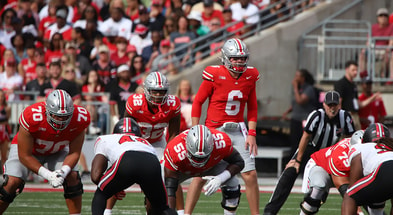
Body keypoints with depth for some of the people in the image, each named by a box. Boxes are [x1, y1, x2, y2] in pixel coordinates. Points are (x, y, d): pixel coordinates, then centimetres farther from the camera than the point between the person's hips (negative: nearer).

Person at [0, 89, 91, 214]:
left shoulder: (80, 119, -31)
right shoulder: (32, 118, -40)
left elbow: (74, 153, -16)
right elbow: (24, 156, -29)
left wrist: (63, 172, -35)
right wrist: (47, 174, -37)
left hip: (58, 150, 3)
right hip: (27, 148, -3)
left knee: (72, 178, -18)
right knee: (13, 183, -22)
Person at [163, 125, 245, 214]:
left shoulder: (222, 142, -40)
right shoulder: (174, 150, -44)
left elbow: (239, 163, -20)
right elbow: (169, 189, -40)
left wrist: (220, 179, -36)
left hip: (212, 165, 1)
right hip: (182, 169, -1)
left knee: (232, 186, -20)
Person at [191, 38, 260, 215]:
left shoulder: (250, 76, 1)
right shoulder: (215, 75, -12)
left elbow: (252, 107, 11)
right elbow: (198, 102, -4)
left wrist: (252, 134, 2)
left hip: (238, 131, 4)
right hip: (214, 130, -3)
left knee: (251, 175, -2)